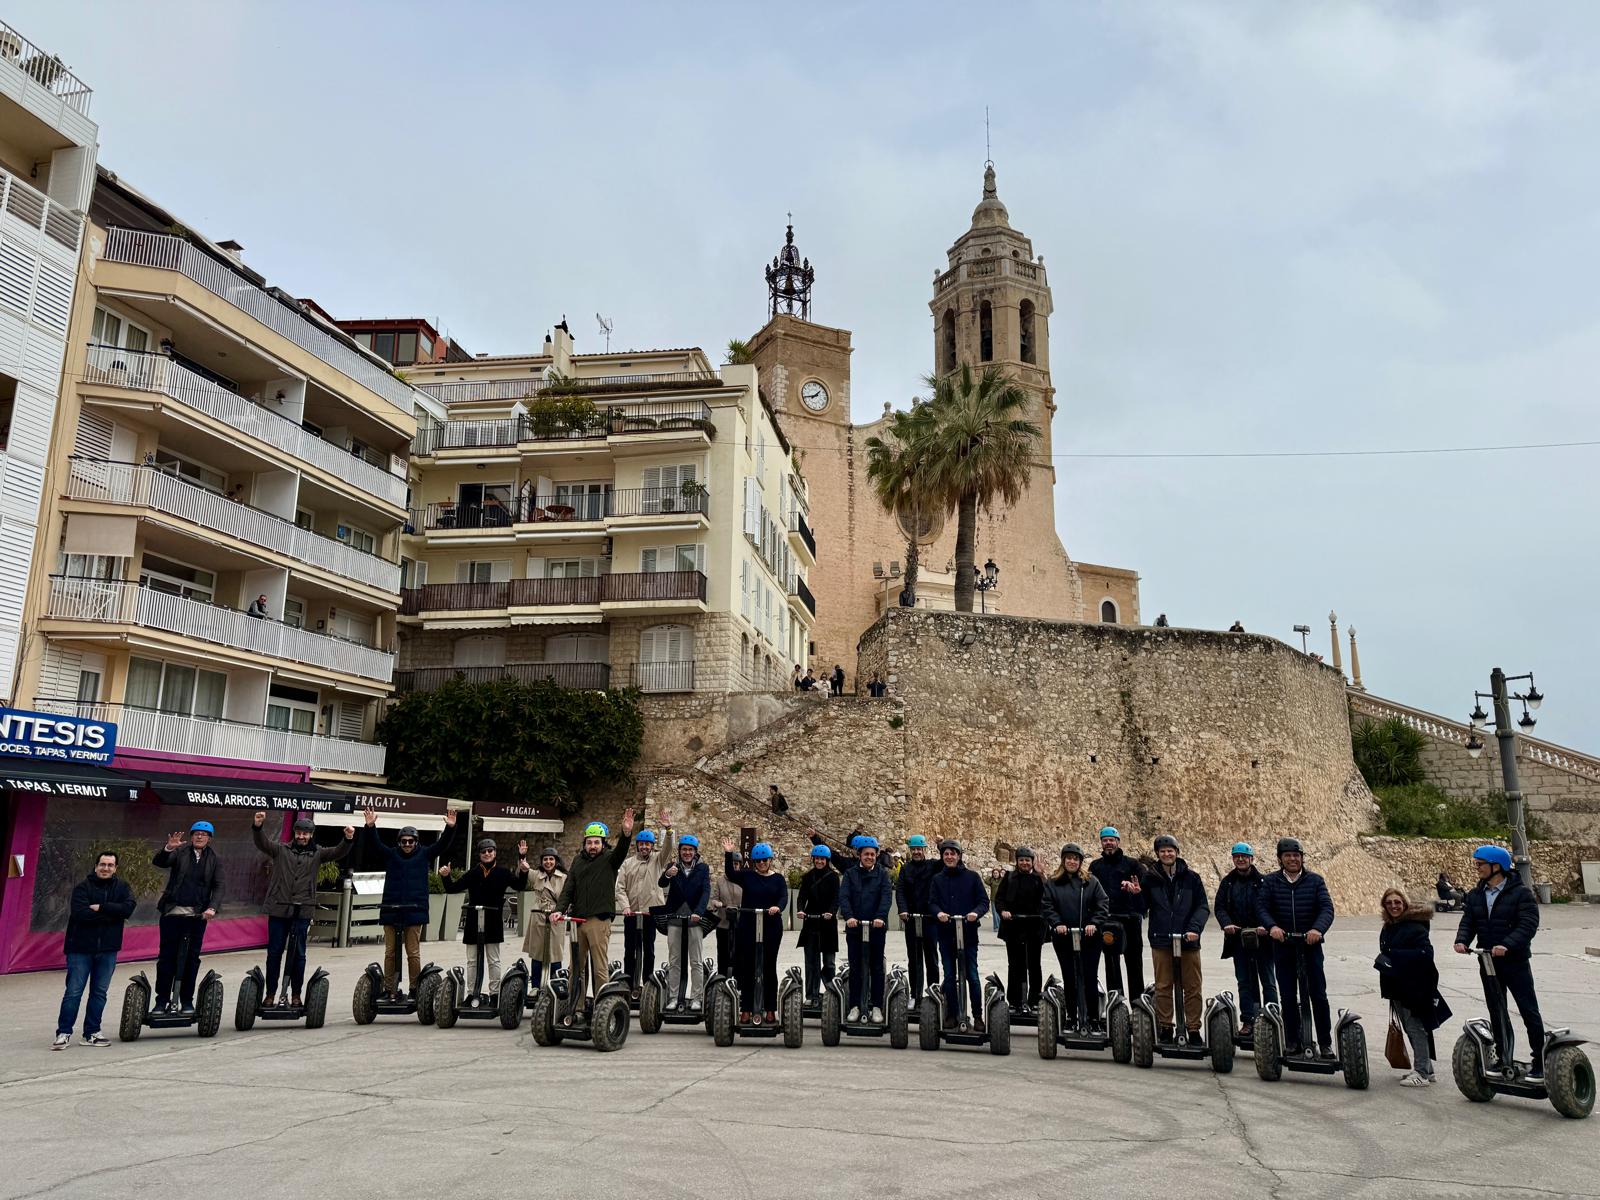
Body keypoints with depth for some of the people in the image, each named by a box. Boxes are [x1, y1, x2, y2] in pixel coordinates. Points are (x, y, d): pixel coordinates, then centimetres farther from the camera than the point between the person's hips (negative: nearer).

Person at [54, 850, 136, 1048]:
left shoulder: (122, 888, 6)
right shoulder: (83, 886, -4)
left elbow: (129, 908, -12)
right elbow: (80, 913, -19)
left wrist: (100, 908, -18)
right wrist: (111, 914, -15)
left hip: (107, 949, 3)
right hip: (81, 948, -3)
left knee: (100, 992, 8)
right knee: (73, 992, -2)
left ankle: (92, 1033, 16)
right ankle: (64, 1033, 9)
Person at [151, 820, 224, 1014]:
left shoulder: (214, 860, 7)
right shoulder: (180, 852, 6)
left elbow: (218, 887, 1)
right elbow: (158, 862, -8)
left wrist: (212, 907, -15)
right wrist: (168, 848, -28)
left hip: (197, 915, 1)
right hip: (173, 911, -1)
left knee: (192, 958, 5)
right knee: (167, 956, 2)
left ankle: (187, 1001, 12)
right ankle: (162, 1000, 9)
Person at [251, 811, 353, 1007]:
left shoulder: (317, 853, 8)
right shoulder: (281, 850, 8)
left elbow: (338, 852, -4)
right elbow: (262, 842, -6)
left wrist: (348, 840, -24)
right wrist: (258, 827, -26)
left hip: (302, 911, 0)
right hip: (279, 909, 0)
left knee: (298, 954, 5)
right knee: (274, 952, 6)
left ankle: (295, 994, 14)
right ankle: (270, 993, 16)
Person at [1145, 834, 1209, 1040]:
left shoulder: (1191, 878, 5)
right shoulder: (1150, 878, 5)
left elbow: (1203, 907, 3)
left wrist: (1195, 929, -12)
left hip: (1188, 941, 0)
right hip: (1161, 941, 0)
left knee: (1192, 987, 3)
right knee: (1163, 987, 5)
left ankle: (1193, 1029, 13)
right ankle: (1165, 1028, 12)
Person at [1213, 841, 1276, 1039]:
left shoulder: (1263, 881, -2)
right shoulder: (1227, 882, 8)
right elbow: (1219, 906, 4)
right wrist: (1226, 923, -15)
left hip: (1262, 939, -3)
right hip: (1238, 940, 3)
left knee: (1268, 982, 4)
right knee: (1244, 983, 8)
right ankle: (1248, 1021, 13)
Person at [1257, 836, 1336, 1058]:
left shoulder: (1315, 880, 2)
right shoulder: (1270, 881, 4)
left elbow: (1327, 908, -8)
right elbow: (1261, 907, -5)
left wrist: (1318, 929, -27)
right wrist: (1271, 926, -26)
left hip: (1310, 944, -1)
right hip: (1282, 946, 1)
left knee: (1318, 994, 0)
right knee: (1288, 996, 7)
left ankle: (1325, 1043, 11)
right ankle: (1292, 1041, 17)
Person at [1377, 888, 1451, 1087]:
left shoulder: (1415, 926, -13)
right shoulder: (1387, 929, 13)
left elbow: (1426, 953, -23)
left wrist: (1395, 957, -25)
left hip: (1415, 988, -8)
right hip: (1397, 988, 8)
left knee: (1416, 1028, -4)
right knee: (1410, 1029, 15)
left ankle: (1422, 1073, 2)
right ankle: (1425, 1069, 25)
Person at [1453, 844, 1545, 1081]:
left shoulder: (1520, 893, -11)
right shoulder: (1475, 895, 7)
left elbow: (1528, 925, -20)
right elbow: (1468, 922, 3)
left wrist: (1507, 945, -32)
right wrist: (1462, 940, -17)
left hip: (1515, 962, -6)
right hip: (1489, 963, 6)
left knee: (1529, 1012, 0)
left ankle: (1539, 1063, 9)